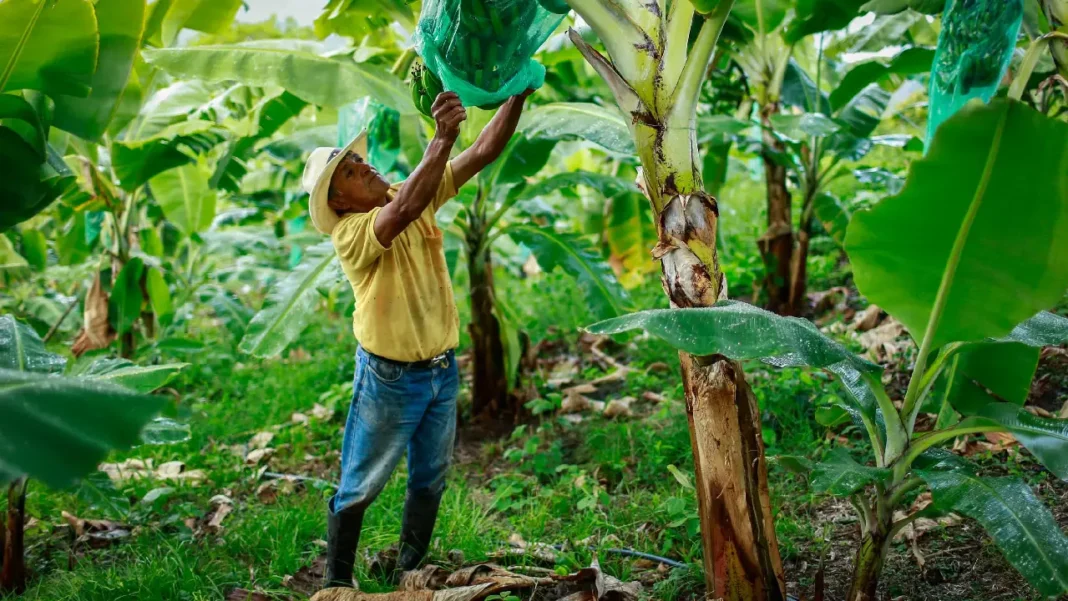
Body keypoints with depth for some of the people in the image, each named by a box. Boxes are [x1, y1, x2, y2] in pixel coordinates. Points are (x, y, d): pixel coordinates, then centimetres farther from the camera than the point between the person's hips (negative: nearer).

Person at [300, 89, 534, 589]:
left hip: (442, 369, 6)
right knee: (359, 489, 8)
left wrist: (518, 94, -19)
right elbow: (404, 209, -42)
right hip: (390, 378, -6)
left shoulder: (420, 194, -1)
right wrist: (442, 137, -51)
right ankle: (337, 582, 26)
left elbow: (483, 153, -7)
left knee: (430, 481, 19)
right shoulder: (350, 233, -21)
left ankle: (410, 572, 37)